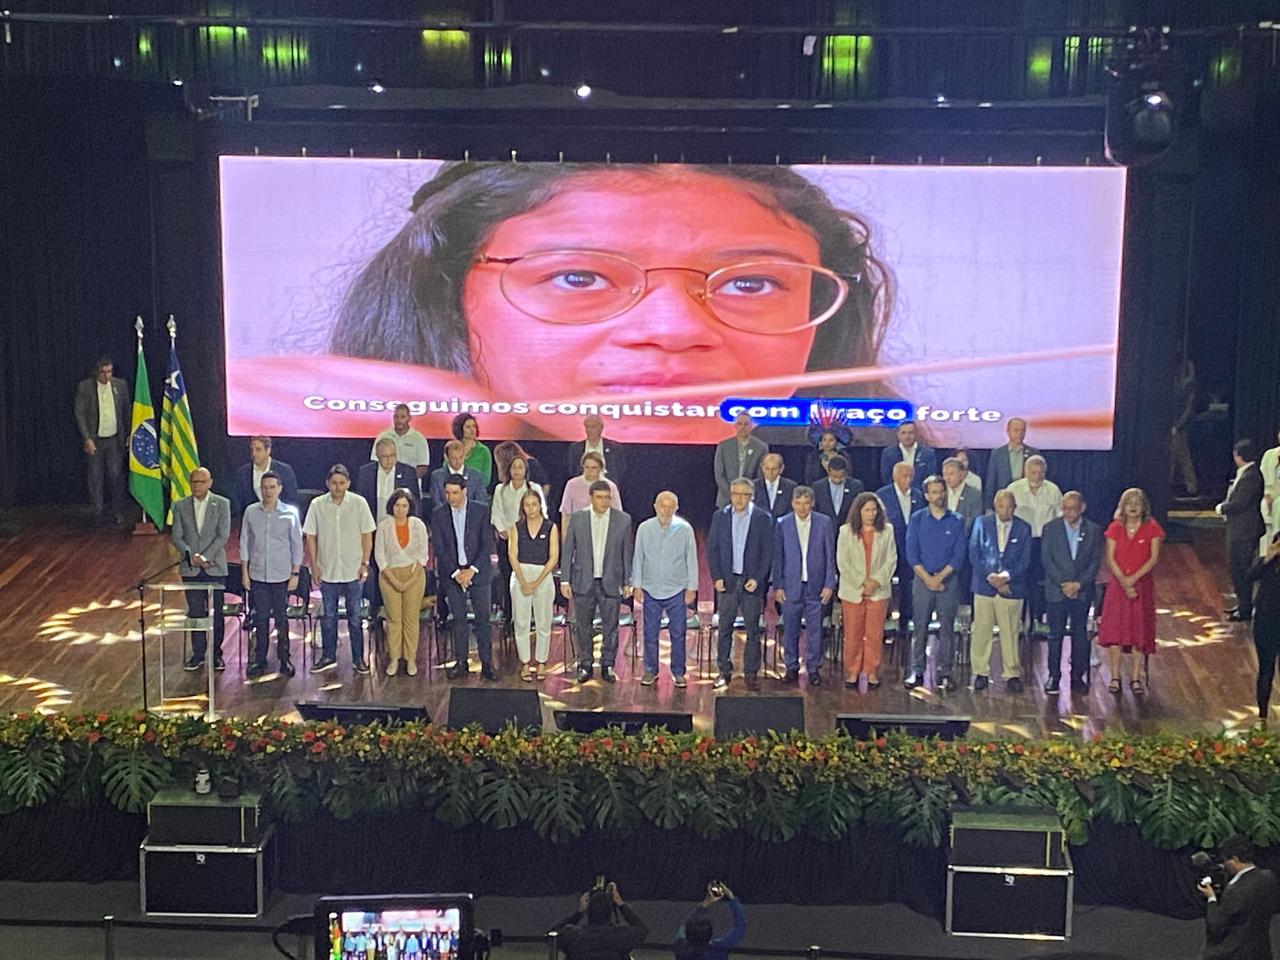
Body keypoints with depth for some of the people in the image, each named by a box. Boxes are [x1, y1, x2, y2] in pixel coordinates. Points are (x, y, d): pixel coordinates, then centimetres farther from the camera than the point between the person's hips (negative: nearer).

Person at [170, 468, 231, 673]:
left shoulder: (222, 504, 0)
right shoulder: (180, 506, 6)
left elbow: (223, 535, -7)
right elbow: (176, 536, 1)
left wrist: (205, 557, -15)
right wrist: (191, 556, -14)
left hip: (215, 567, -1)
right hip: (190, 569, 1)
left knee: (216, 613, 2)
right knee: (195, 613, 4)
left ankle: (216, 654, 12)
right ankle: (198, 654, 11)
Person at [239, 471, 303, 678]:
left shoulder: (290, 513, -4)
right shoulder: (251, 512, 1)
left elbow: (297, 545, 1)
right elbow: (244, 543, 6)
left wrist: (295, 574, -2)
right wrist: (244, 573, 3)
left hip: (281, 576, -1)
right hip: (257, 575, 2)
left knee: (281, 618, 5)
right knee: (260, 619, 7)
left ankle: (284, 659, 15)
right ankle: (259, 660, 17)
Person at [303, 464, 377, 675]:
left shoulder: (359, 503, -6)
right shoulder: (317, 505, -3)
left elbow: (367, 536, -1)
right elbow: (311, 537, 3)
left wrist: (364, 564, -4)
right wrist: (314, 566, -1)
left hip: (353, 571, -1)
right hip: (327, 571, 1)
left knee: (355, 617, 6)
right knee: (328, 616, 11)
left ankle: (358, 658, 16)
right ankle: (328, 657, 22)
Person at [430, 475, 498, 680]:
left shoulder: (481, 511, -3)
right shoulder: (439, 514, 0)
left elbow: (488, 545, -5)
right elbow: (439, 549, -2)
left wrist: (472, 570, -12)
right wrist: (456, 572, -10)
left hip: (478, 572, -1)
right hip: (451, 573, 1)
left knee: (482, 618, -1)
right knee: (458, 619, 5)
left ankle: (487, 663, 4)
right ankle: (461, 663, 13)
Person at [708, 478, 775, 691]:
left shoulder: (763, 519, 0)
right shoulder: (719, 516, 6)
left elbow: (768, 552, -2)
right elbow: (712, 549, 6)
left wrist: (757, 579, -10)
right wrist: (716, 577, -3)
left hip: (752, 581, -2)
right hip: (727, 581, 2)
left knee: (752, 629, 1)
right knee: (725, 628, 5)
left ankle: (751, 673, 8)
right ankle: (724, 671, 13)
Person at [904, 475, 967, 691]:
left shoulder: (956, 521, 4)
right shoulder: (917, 519, 3)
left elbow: (959, 555, -1)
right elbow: (911, 552, -1)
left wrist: (940, 577, -11)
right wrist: (927, 578, -10)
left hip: (948, 579, 0)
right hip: (922, 578, 0)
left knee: (947, 628, 2)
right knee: (919, 627, 0)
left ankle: (944, 673, 7)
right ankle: (916, 672, 5)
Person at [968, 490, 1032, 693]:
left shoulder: (1024, 528, 5)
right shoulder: (982, 523, 4)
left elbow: (1025, 560, 1)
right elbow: (974, 555, 1)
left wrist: (1006, 576, -14)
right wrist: (991, 577, -10)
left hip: (1011, 588, 0)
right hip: (984, 586, 0)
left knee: (1010, 633, 2)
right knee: (981, 632, 3)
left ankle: (1012, 674, 10)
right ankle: (981, 673, 13)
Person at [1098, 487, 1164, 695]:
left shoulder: (1151, 528, 0)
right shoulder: (1115, 528, 4)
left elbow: (1154, 558, -6)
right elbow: (1110, 559, -2)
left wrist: (1133, 578, -15)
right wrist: (1124, 581, -13)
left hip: (1142, 585, -1)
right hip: (1118, 584, 1)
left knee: (1138, 631, 0)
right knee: (1114, 631, -6)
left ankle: (1135, 678, 5)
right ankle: (1115, 677, -1)